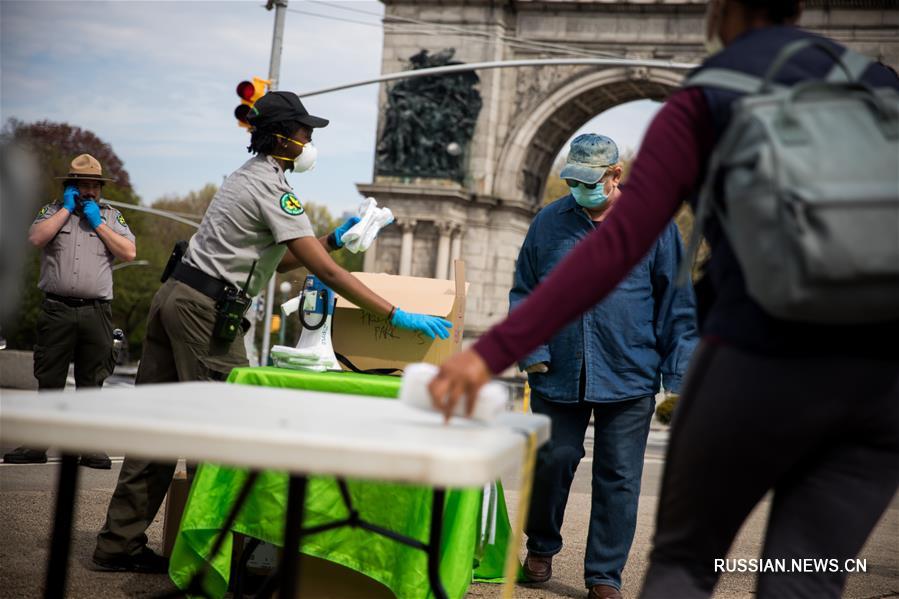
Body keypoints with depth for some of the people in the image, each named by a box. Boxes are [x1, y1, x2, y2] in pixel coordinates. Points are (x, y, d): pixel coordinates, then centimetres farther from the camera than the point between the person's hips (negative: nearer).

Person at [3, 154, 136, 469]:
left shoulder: (111, 216, 14)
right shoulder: (52, 211, 13)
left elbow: (129, 253, 2)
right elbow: (36, 239, -6)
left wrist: (97, 223, -1)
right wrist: (67, 209, -3)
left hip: (96, 311, 1)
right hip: (56, 310, 0)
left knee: (91, 382, 3)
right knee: (48, 381, 1)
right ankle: (36, 445, 5)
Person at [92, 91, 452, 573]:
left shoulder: (247, 176, 19)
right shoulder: (272, 188, -11)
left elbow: (277, 259, 22)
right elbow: (325, 271, -18)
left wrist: (334, 239, 18)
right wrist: (396, 316, -18)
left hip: (174, 296, 10)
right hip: (206, 311, -10)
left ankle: (119, 544, 14)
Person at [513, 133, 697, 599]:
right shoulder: (548, 222, 5)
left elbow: (677, 304, 3)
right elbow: (523, 293, 10)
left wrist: (678, 375, -2)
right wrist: (533, 351, -3)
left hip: (629, 379, -1)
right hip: (559, 376, 1)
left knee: (618, 478, 3)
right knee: (553, 461, 5)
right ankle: (541, 548, 30)